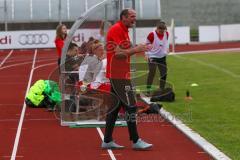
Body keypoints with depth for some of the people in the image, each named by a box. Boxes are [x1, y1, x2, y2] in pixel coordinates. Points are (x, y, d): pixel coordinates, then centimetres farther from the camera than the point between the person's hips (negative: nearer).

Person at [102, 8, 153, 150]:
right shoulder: (116, 29, -14)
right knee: (131, 106, -8)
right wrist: (135, 50, -20)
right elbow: (118, 53, -21)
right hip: (119, 75, -11)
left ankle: (107, 141, 14)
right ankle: (136, 141, -5)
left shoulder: (124, 30, 18)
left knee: (115, 106, 11)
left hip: (119, 75, 11)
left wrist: (137, 49, 7)